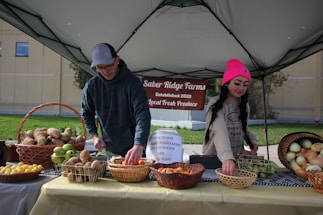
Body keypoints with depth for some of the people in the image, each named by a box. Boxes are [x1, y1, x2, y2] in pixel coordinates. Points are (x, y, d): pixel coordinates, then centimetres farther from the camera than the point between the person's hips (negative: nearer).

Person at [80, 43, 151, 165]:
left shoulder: (132, 83, -16)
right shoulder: (91, 86, -3)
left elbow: (142, 114, -27)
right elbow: (86, 113, 13)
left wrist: (139, 146, -39)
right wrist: (94, 135, 0)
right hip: (107, 149, 4)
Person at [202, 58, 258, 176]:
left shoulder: (244, 105, 5)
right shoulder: (215, 104, -16)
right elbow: (220, 132, -30)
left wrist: (253, 141, -3)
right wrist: (227, 157, -45)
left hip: (237, 159, 4)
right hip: (213, 159, -4)